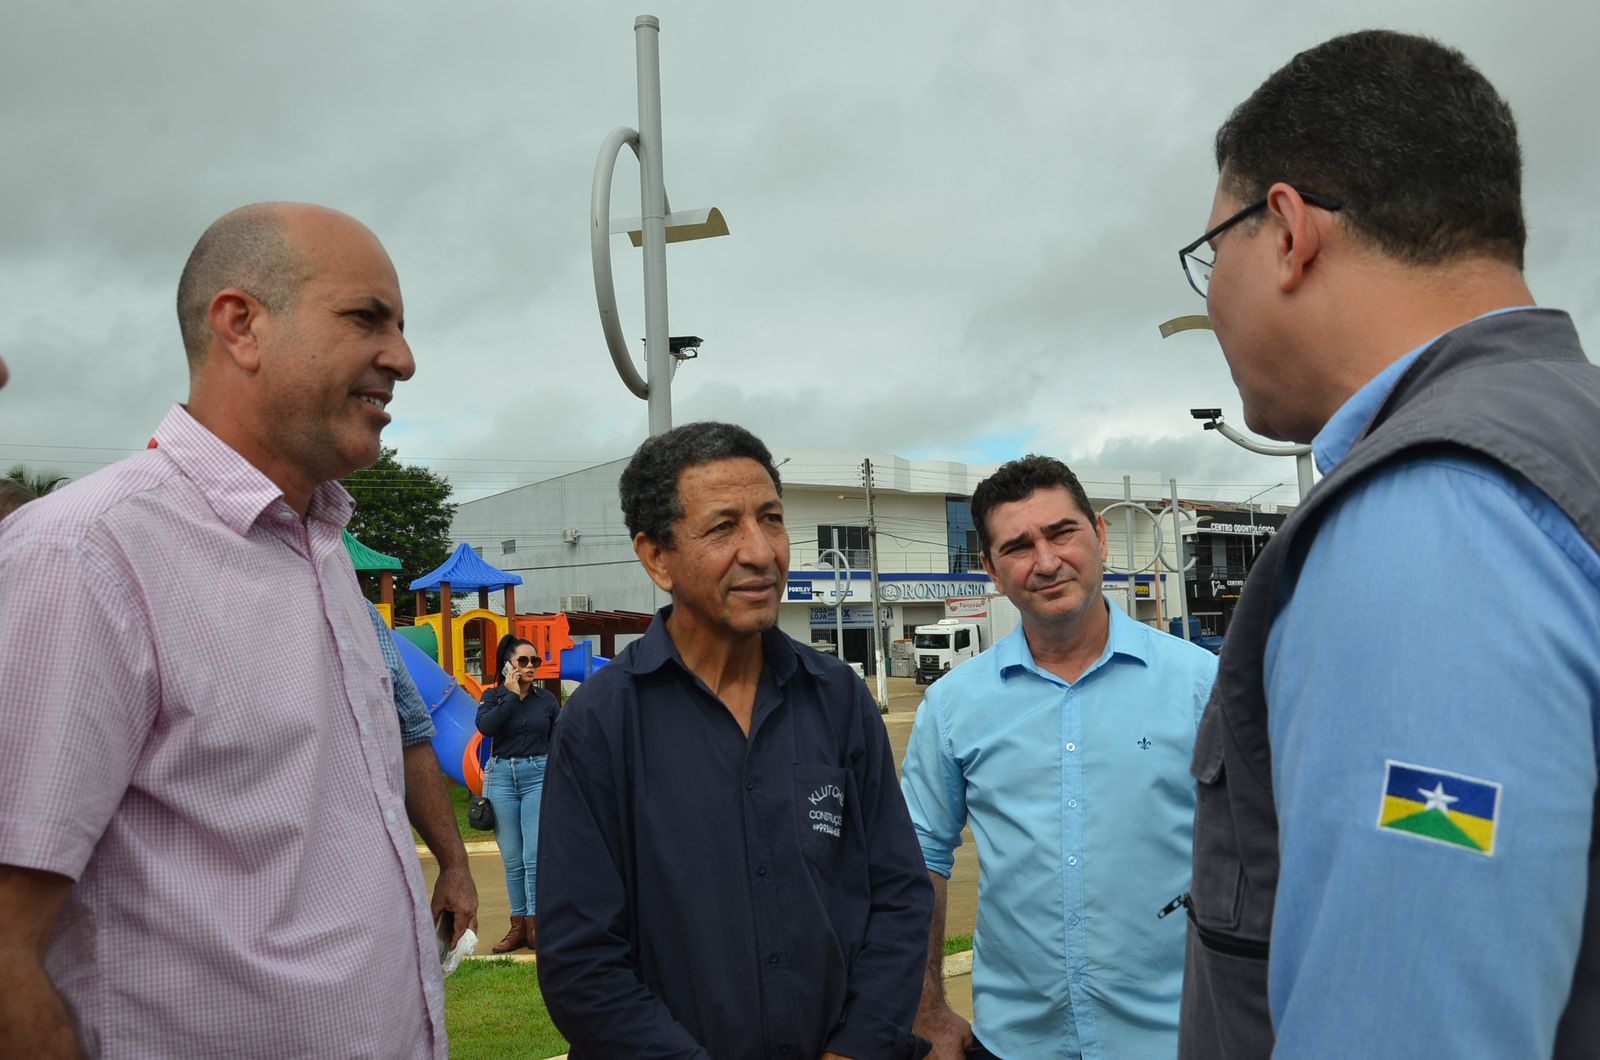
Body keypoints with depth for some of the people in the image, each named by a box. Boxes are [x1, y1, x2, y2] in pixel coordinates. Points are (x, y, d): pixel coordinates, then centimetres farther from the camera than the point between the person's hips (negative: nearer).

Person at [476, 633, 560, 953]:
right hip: (501, 776, 1)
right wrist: (512, 694, -11)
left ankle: (536, 925, 0)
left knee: (535, 856, -9)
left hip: (539, 775, -1)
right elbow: (485, 726, -15)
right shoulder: (493, 696, 6)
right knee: (512, 859, 5)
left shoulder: (547, 700, 7)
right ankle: (518, 926, 14)